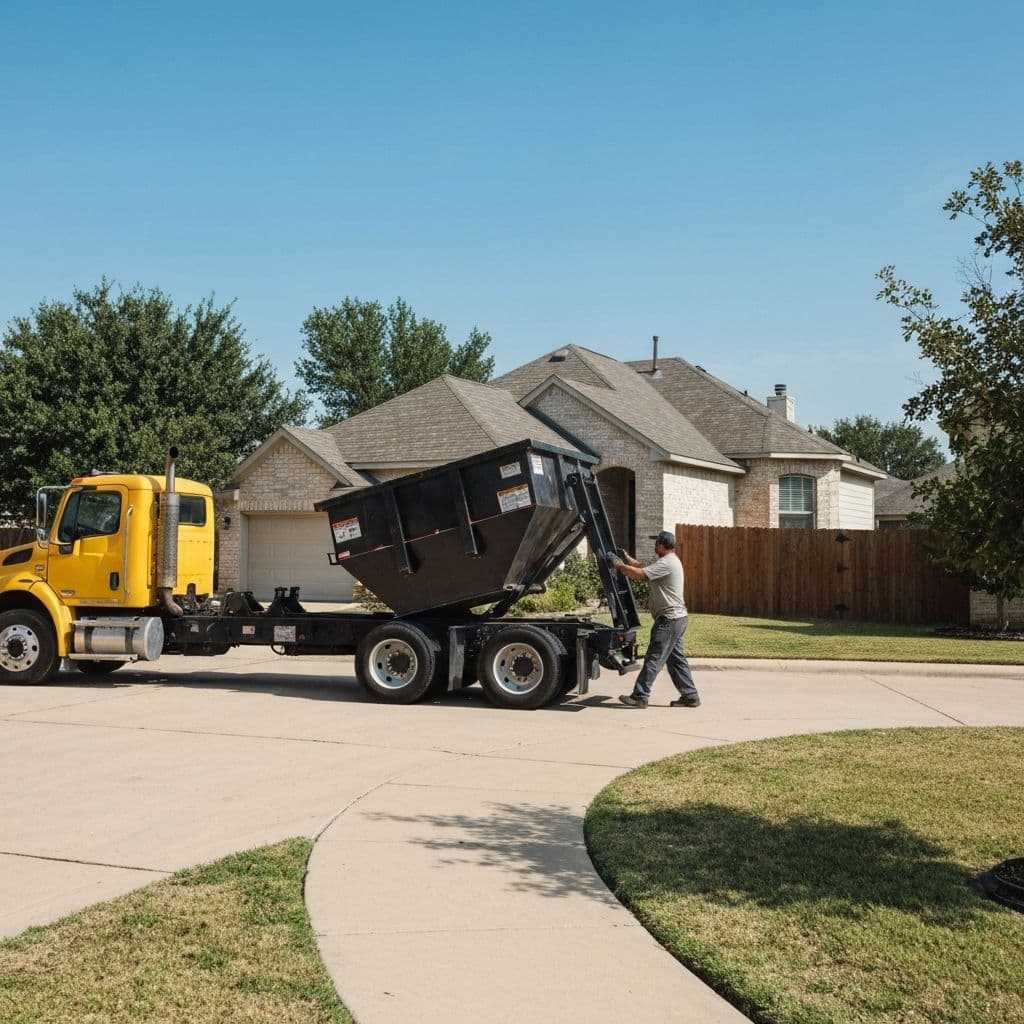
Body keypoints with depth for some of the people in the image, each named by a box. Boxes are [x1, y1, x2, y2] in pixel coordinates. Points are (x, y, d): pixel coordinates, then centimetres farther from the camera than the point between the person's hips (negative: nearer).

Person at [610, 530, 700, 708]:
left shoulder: (666, 563, -18)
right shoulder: (671, 561, 16)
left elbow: (640, 574, -22)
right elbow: (646, 569, 20)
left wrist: (619, 565, -10)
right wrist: (629, 560, 13)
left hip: (669, 620, -10)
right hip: (676, 619, 10)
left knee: (653, 659, -6)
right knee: (676, 659, 13)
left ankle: (640, 696, -3)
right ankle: (690, 696, 16)